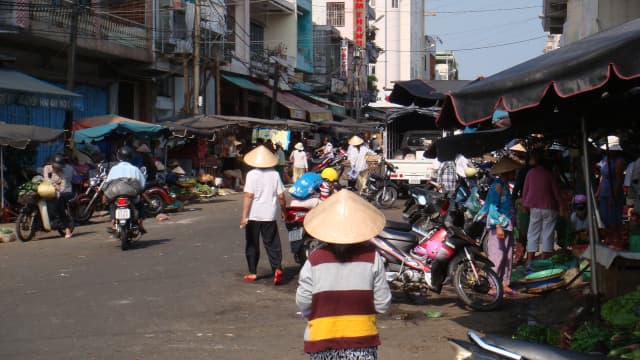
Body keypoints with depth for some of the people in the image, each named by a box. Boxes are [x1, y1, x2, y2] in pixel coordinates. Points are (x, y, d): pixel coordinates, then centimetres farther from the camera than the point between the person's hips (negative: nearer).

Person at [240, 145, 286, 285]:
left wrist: (244, 216, -14)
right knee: (272, 244, 7)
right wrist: (283, 211, 15)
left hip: (253, 216, -2)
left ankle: (252, 273, 17)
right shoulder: (275, 174, -1)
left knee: (252, 245, 12)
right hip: (269, 215, 2)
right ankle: (277, 268, -10)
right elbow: (281, 196, 0)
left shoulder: (252, 174, -10)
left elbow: (248, 196, -15)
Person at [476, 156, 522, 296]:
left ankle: (505, 284, 16)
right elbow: (493, 207, -17)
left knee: (508, 256, 10)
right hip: (497, 226, -10)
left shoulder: (505, 185, 17)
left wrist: (479, 217, 23)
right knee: (497, 256, -8)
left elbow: (487, 204, 21)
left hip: (506, 226, 10)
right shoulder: (497, 185, -12)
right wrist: (498, 226, -22)